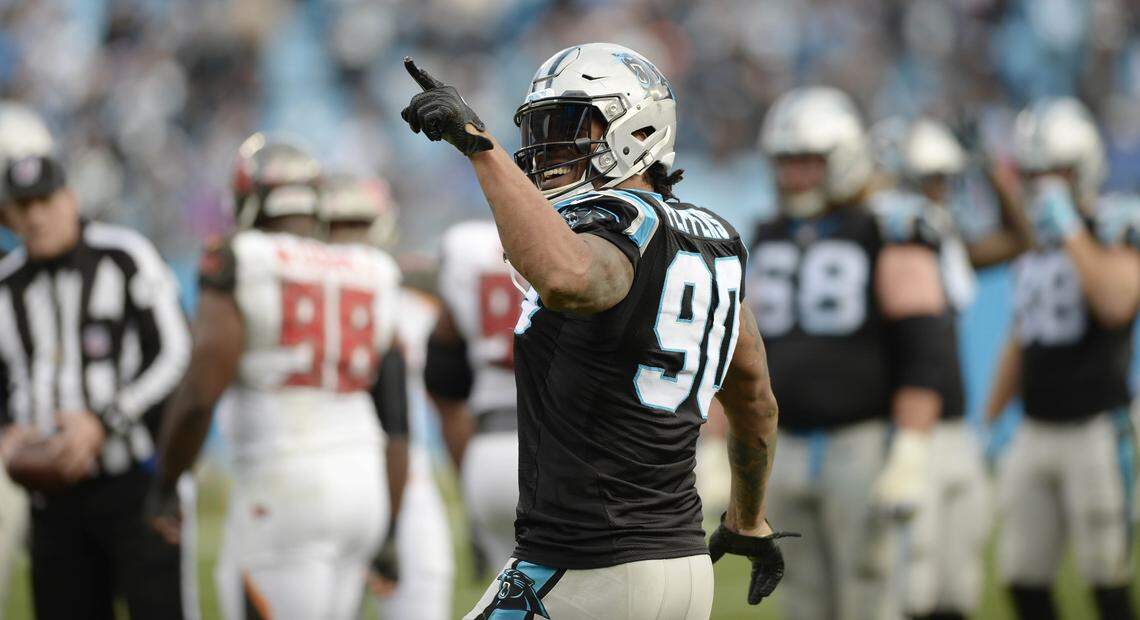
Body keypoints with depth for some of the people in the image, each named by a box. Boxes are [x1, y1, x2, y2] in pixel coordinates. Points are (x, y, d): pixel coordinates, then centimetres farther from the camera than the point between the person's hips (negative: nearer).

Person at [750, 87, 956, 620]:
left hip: (865, 448, -6)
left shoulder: (889, 241, -8)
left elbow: (923, 356, -14)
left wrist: (909, 460, -22)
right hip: (789, 451, 6)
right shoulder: (771, 244, 13)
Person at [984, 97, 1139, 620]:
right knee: (1023, 577, 6)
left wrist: (1069, 231, -23)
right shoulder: (1031, 242, 12)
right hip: (1035, 433, 7)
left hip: (1096, 431, -7)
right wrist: (990, 420, 20)